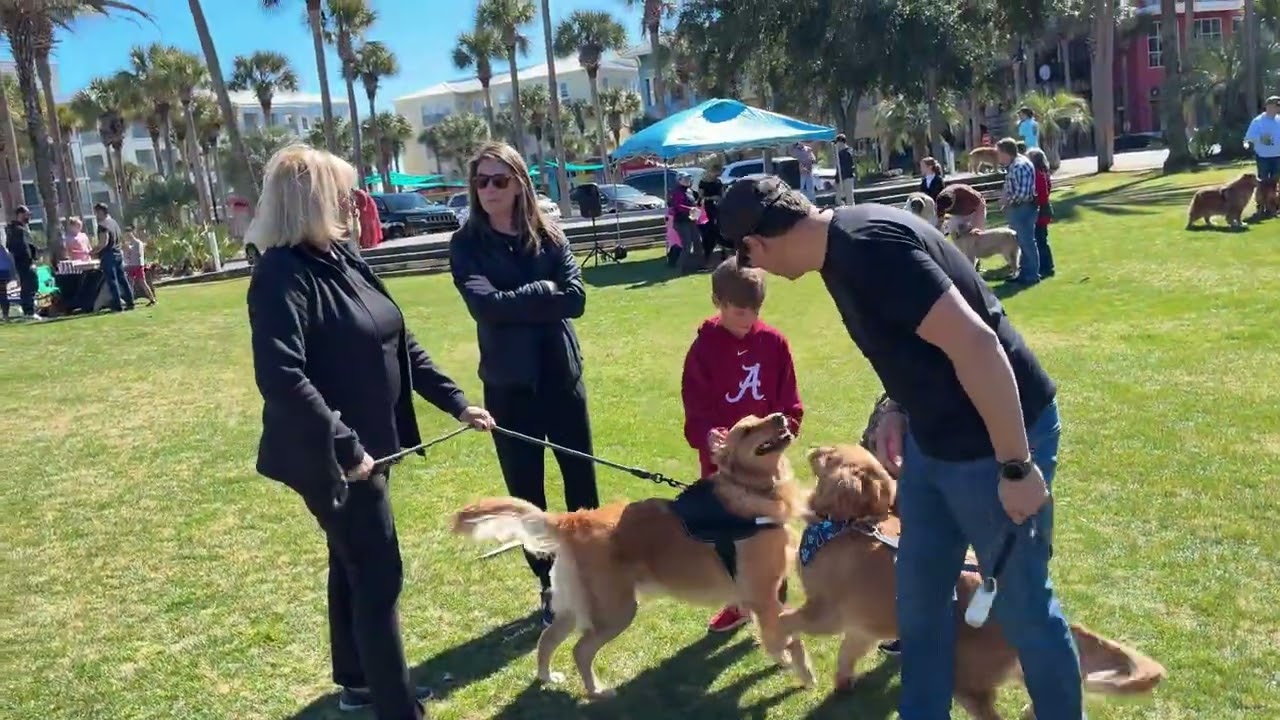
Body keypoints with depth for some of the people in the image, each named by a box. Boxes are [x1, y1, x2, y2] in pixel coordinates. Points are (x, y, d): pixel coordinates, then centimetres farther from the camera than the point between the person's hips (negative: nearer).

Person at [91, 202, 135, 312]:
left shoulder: (103, 225, -12)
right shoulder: (114, 222, 14)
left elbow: (104, 242, -20)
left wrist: (93, 252, -8)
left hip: (108, 255, -8)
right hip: (118, 253, 8)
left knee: (112, 281, -5)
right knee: (122, 279, 10)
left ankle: (117, 305, -5)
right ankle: (130, 302, 10)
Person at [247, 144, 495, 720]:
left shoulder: (342, 258, 6)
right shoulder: (283, 276, -20)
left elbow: (399, 343, 10)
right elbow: (281, 379, -30)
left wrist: (455, 403, 9)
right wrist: (344, 446, -28)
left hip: (366, 444, 9)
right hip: (330, 457, -9)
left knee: (353, 565, 21)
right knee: (378, 577, -1)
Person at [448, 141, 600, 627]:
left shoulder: (549, 236, 0)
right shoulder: (466, 245, -5)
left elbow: (576, 298, -12)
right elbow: (484, 304, -21)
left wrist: (515, 304, -16)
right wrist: (543, 292, -14)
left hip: (562, 375, 2)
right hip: (508, 384, -1)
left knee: (582, 478, 12)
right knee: (525, 490, 9)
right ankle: (550, 586, 26)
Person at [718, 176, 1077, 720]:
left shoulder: (866, 246, -26)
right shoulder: (844, 242, 4)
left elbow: (974, 343, -30)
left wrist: (1016, 467, -25)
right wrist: (900, 410, 8)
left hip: (996, 439, -9)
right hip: (932, 439, 10)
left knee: (1020, 600, 8)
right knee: (919, 590, 18)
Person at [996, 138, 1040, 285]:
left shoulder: (1020, 166, -20)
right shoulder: (1013, 165, 11)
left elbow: (1023, 193, -26)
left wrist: (1007, 200, -13)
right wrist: (1007, 201, 6)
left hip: (1023, 209, -10)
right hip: (1017, 208, 10)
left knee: (1027, 242, -2)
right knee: (1021, 242, 16)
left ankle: (1031, 275, 5)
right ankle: (1024, 272, 25)